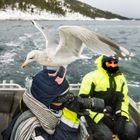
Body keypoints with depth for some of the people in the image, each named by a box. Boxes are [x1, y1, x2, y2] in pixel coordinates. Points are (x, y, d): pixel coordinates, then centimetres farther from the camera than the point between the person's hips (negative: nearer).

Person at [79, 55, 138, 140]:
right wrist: (100, 117, -16)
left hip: (114, 114, 5)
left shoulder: (121, 78, 10)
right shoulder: (92, 77, -8)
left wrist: (122, 116, -2)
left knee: (132, 132, -18)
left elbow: (124, 99, 15)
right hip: (95, 114, -4)